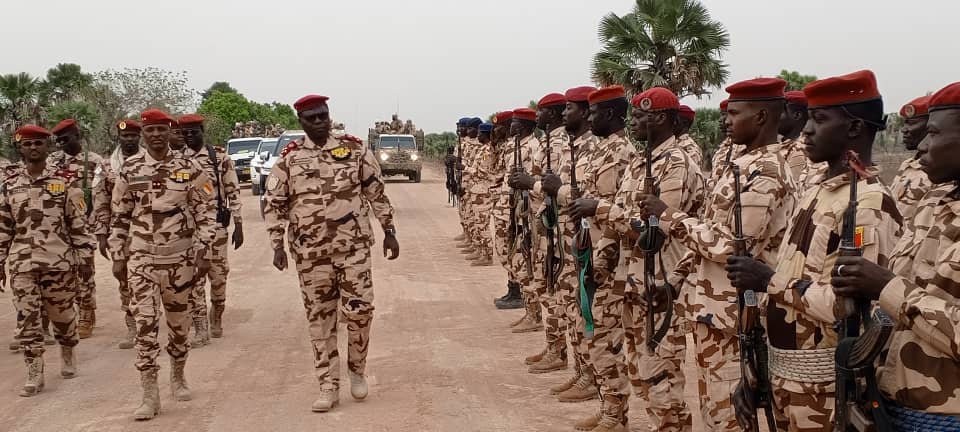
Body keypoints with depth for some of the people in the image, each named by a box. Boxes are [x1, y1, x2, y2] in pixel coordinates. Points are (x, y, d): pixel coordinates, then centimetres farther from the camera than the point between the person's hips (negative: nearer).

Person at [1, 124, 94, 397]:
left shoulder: (65, 180, -1)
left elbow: (79, 223, -1)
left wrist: (84, 258, -3)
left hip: (59, 260, -1)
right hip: (22, 263, 2)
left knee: (62, 314, 10)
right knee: (27, 318, 0)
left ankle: (68, 356, 36)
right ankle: (34, 376, 6)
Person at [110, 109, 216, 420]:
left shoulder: (188, 168, -2)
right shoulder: (129, 169, 2)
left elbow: (205, 213, -1)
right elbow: (119, 217, 8)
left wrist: (203, 253, -8)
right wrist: (118, 257, 6)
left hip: (180, 258, 0)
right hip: (141, 259, 0)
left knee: (179, 322, 12)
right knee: (145, 325, -6)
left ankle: (178, 377, 33)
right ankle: (150, 395, -1)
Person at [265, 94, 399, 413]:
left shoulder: (355, 149, 2)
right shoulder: (289, 158, 2)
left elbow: (377, 192, 7)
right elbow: (275, 204, 5)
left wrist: (389, 231, 5)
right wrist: (278, 245, -3)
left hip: (354, 245, 0)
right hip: (310, 251, 1)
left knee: (359, 309, -4)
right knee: (320, 318, 5)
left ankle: (357, 370, 21)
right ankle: (329, 387, 14)